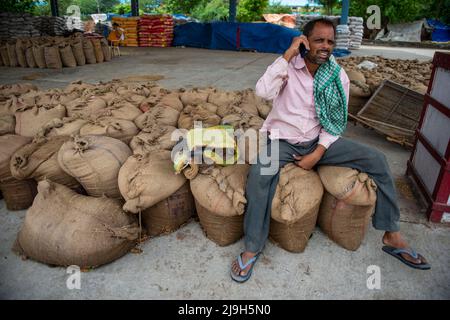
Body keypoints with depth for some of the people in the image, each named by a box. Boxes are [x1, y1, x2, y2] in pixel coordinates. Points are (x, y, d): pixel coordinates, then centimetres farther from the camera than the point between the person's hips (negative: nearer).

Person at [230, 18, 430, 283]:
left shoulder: (339, 77, -1)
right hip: (282, 140, -3)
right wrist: (289, 53, -25)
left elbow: (334, 123, 1)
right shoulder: (289, 66, -8)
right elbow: (264, 92, -27)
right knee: (260, 176, -35)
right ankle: (252, 249, -18)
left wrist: (317, 154, -12)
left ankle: (392, 236, 5)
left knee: (377, 160, -7)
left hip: (318, 141, 4)